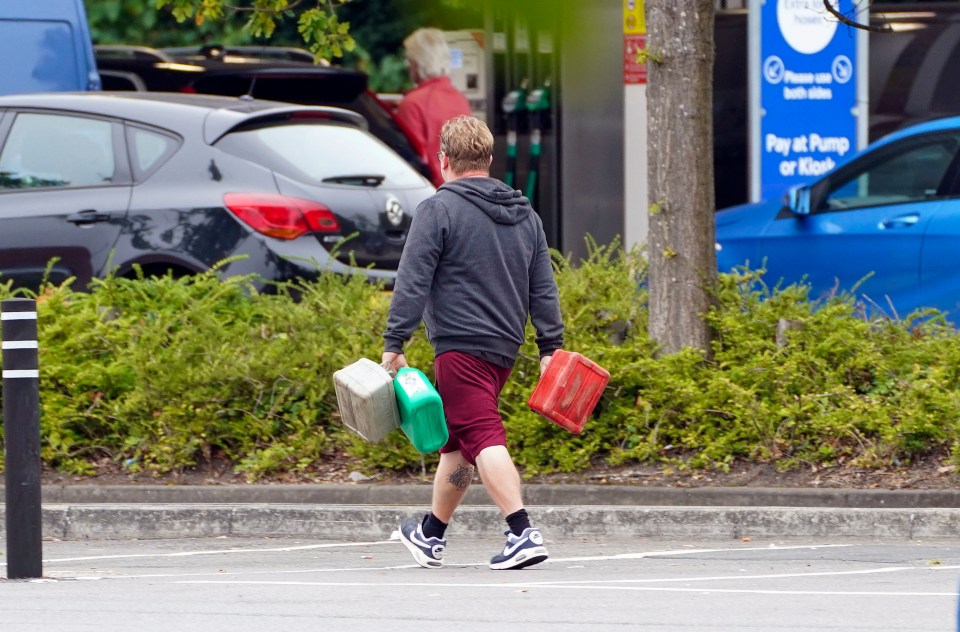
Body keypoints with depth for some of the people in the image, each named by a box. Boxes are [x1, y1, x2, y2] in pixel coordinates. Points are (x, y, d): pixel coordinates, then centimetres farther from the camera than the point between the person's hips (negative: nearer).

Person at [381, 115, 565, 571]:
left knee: (484, 438, -12)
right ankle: (431, 535, 31)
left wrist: (393, 345, -10)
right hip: (505, 346, 8)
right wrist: (550, 349, 17)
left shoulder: (438, 209, -7)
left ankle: (522, 534, -25)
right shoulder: (525, 216, 14)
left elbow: (412, 282, -12)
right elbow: (543, 289, 14)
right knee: (456, 441, 19)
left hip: (460, 345, -8)